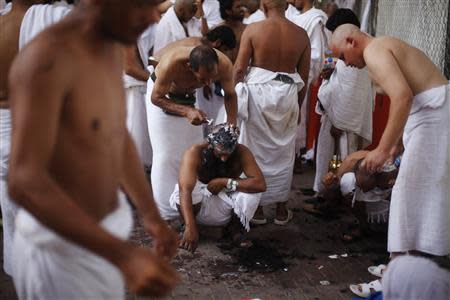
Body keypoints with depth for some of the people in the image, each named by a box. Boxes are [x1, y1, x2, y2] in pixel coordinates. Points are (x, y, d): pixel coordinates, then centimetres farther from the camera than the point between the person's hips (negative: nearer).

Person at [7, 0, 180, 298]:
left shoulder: (110, 49, 2)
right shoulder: (47, 58, -27)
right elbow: (25, 183, -32)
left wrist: (152, 216, 11)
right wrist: (125, 255, -38)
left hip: (102, 231, 8)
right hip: (61, 245, -8)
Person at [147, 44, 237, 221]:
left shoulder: (224, 64, -32)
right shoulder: (172, 63, -43)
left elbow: (230, 95, -11)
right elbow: (156, 98, -27)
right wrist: (186, 111, -40)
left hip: (188, 95, 4)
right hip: (161, 95, -4)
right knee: (166, 153, -5)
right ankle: (165, 210, 7)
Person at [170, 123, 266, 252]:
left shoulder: (241, 152, -20)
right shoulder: (195, 153, -27)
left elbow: (260, 184, -30)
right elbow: (185, 189, -39)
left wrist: (225, 182, -32)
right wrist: (190, 228, -51)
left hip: (227, 207, 2)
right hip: (199, 204, -1)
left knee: (252, 192, -28)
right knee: (185, 187, -34)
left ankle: (234, 228, 1)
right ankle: (186, 227, -4)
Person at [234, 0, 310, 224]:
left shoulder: (253, 30, -8)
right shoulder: (301, 35, 0)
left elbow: (239, 68, -8)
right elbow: (304, 77, 5)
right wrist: (298, 105, 17)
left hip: (258, 92, -2)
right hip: (287, 95, 2)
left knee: (257, 151, 11)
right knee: (283, 153, 14)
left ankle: (257, 208, 20)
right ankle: (281, 210, 23)